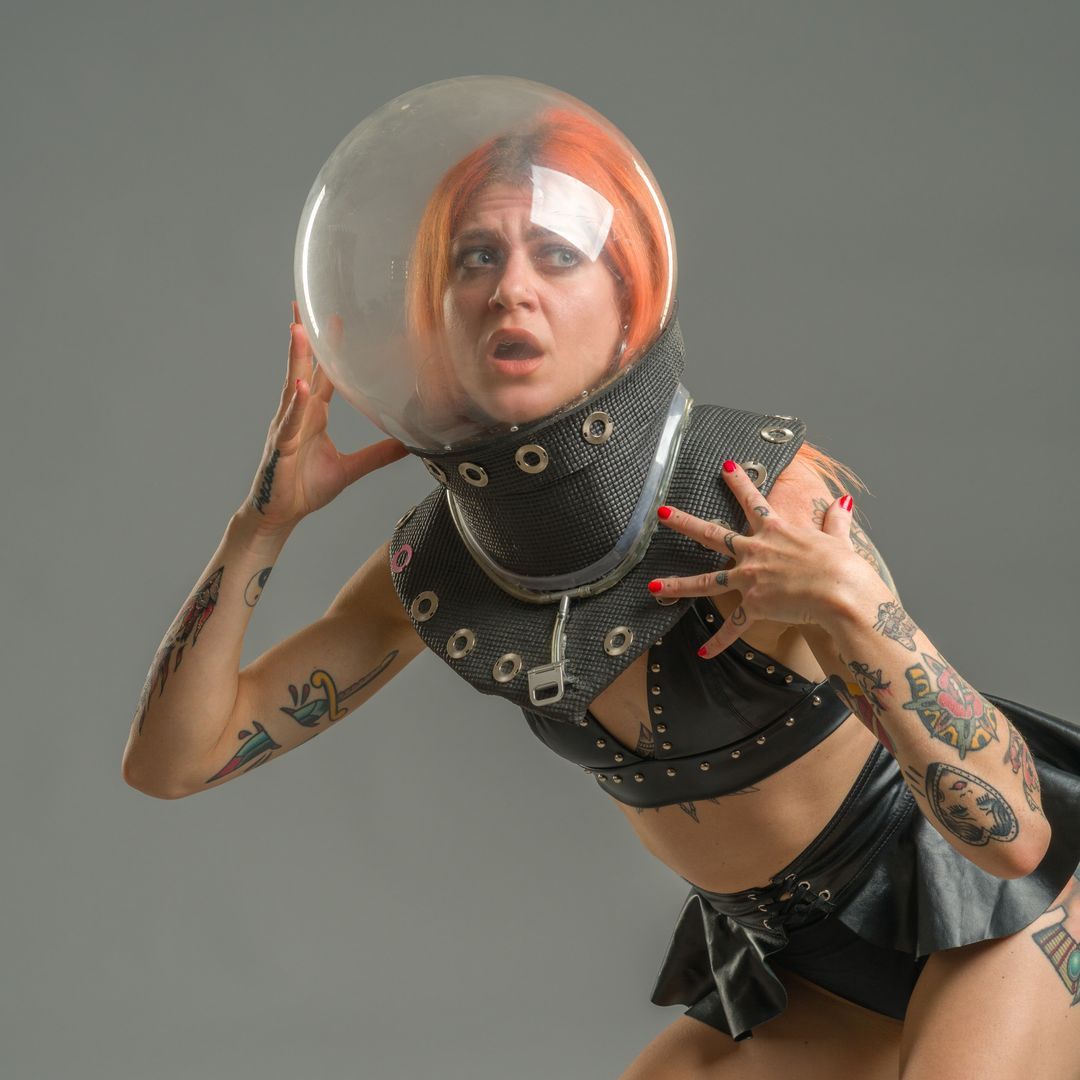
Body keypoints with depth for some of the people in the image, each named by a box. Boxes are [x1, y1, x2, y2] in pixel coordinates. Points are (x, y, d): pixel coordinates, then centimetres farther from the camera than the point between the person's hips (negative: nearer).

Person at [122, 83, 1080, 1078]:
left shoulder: (764, 495, -29)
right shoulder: (439, 567, -12)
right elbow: (169, 759, -9)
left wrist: (849, 609, -43)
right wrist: (266, 517, -19)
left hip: (989, 910, -5)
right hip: (802, 967, 6)